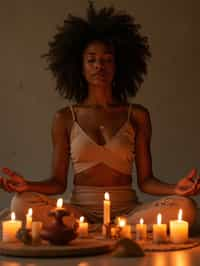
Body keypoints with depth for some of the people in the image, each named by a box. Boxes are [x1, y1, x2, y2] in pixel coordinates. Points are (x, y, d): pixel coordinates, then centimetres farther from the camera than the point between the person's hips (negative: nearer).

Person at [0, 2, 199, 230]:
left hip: (127, 210, 1)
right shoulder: (65, 118, 8)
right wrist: (27, 185, -15)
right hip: (80, 210, 0)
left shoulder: (137, 115, 8)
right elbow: (58, 182, 6)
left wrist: (175, 188, -16)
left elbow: (145, 180, 5)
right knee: (22, 204, -28)